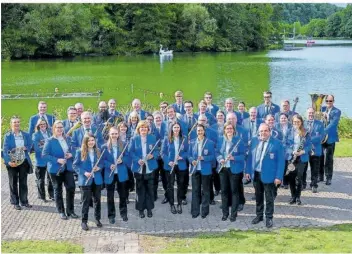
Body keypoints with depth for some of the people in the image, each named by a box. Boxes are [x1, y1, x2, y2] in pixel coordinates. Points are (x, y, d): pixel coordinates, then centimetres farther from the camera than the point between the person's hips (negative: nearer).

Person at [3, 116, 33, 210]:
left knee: (23, 182, 10)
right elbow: (5, 149, -10)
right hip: (12, 162, -3)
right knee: (13, 183, 5)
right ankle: (15, 203, 13)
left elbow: (30, 145, 5)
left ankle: (24, 201, 20)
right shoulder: (7, 136, -3)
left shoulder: (26, 135, 7)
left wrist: (24, 148, -18)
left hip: (24, 161, 3)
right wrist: (8, 161, -23)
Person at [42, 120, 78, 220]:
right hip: (56, 169, -4)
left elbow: (71, 151, 19)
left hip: (68, 168, 4)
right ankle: (61, 211, 19)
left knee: (71, 187, -3)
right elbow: (44, 155, -13)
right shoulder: (50, 141, -7)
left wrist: (71, 154, -5)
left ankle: (70, 210, 11)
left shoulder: (67, 139, 9)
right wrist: (57, 160, -21)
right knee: (58, 190, 6)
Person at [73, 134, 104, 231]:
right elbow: (75, 165, -6)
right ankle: (84, 221, 11)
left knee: (97, 200, 11)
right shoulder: (80, 152, -6)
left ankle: (98, 219, 26)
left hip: (97, 180, 4)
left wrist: (99, 167, -10)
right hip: (85, 180, -4)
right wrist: (84, 172, -17)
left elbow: (102, 163, 12)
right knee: (86, 201, 1)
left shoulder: (98, 151, 5)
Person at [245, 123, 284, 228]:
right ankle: (259, 215, 31)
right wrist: (248, 171, 6)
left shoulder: (277, 143, -11)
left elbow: (281, 161, -11)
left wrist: (278, 176, -15)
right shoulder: (254, 140, 3)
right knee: (258, 197, 17)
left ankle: (269, 218, 20)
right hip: (255, 174, 4)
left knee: (269, 199, 6)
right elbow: (250, 156, 9)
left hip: (268, 175, -4)